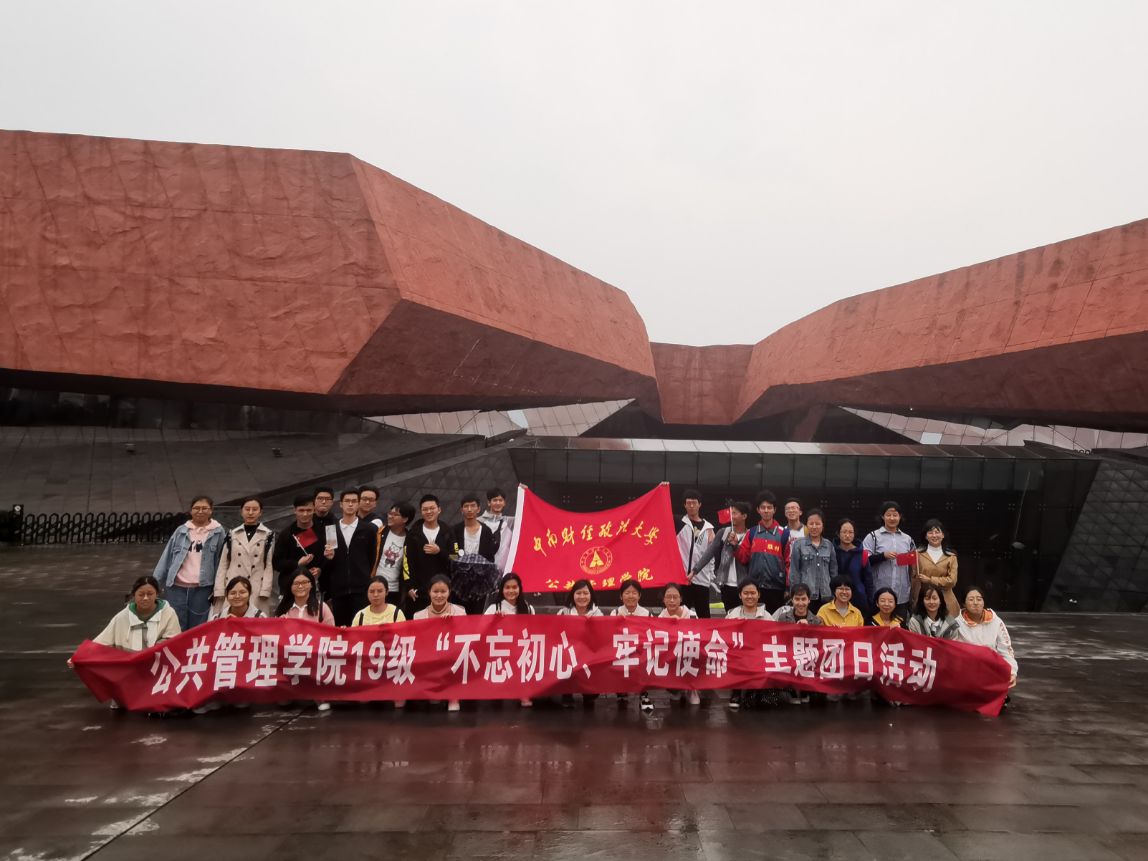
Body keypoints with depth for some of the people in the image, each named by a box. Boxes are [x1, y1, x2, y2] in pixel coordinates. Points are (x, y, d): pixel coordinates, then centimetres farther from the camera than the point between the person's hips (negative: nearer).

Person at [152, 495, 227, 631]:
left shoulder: (218, 532, 2)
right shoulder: (181, 531, 7)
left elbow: (221, 562, 2)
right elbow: (167, 557, 10)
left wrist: (217, 588, -3)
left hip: (202, 589, -2)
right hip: (176, 587, 2)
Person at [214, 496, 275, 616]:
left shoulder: (268, 535, 6)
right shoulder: (232, 535, 12)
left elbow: (270, 566, 1)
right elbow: (223, 565, 10)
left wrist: (265, 590, -8)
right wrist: (219, 590, 2)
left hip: (257, 591, -2)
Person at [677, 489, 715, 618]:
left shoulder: (708, 527, 10)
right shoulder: (679, 523, 5)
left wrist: (711, 575, 9)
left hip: (702, 579, 2)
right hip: (681, 576, -2)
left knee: (704, 614, 7)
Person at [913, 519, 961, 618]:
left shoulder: (951, 556, 7)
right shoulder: (918, 554, 5)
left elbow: (952, 581, -3)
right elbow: (914, 579, 4)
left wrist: (929, 580, -10)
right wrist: (914, 600, -5)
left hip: (945, 602, 1)